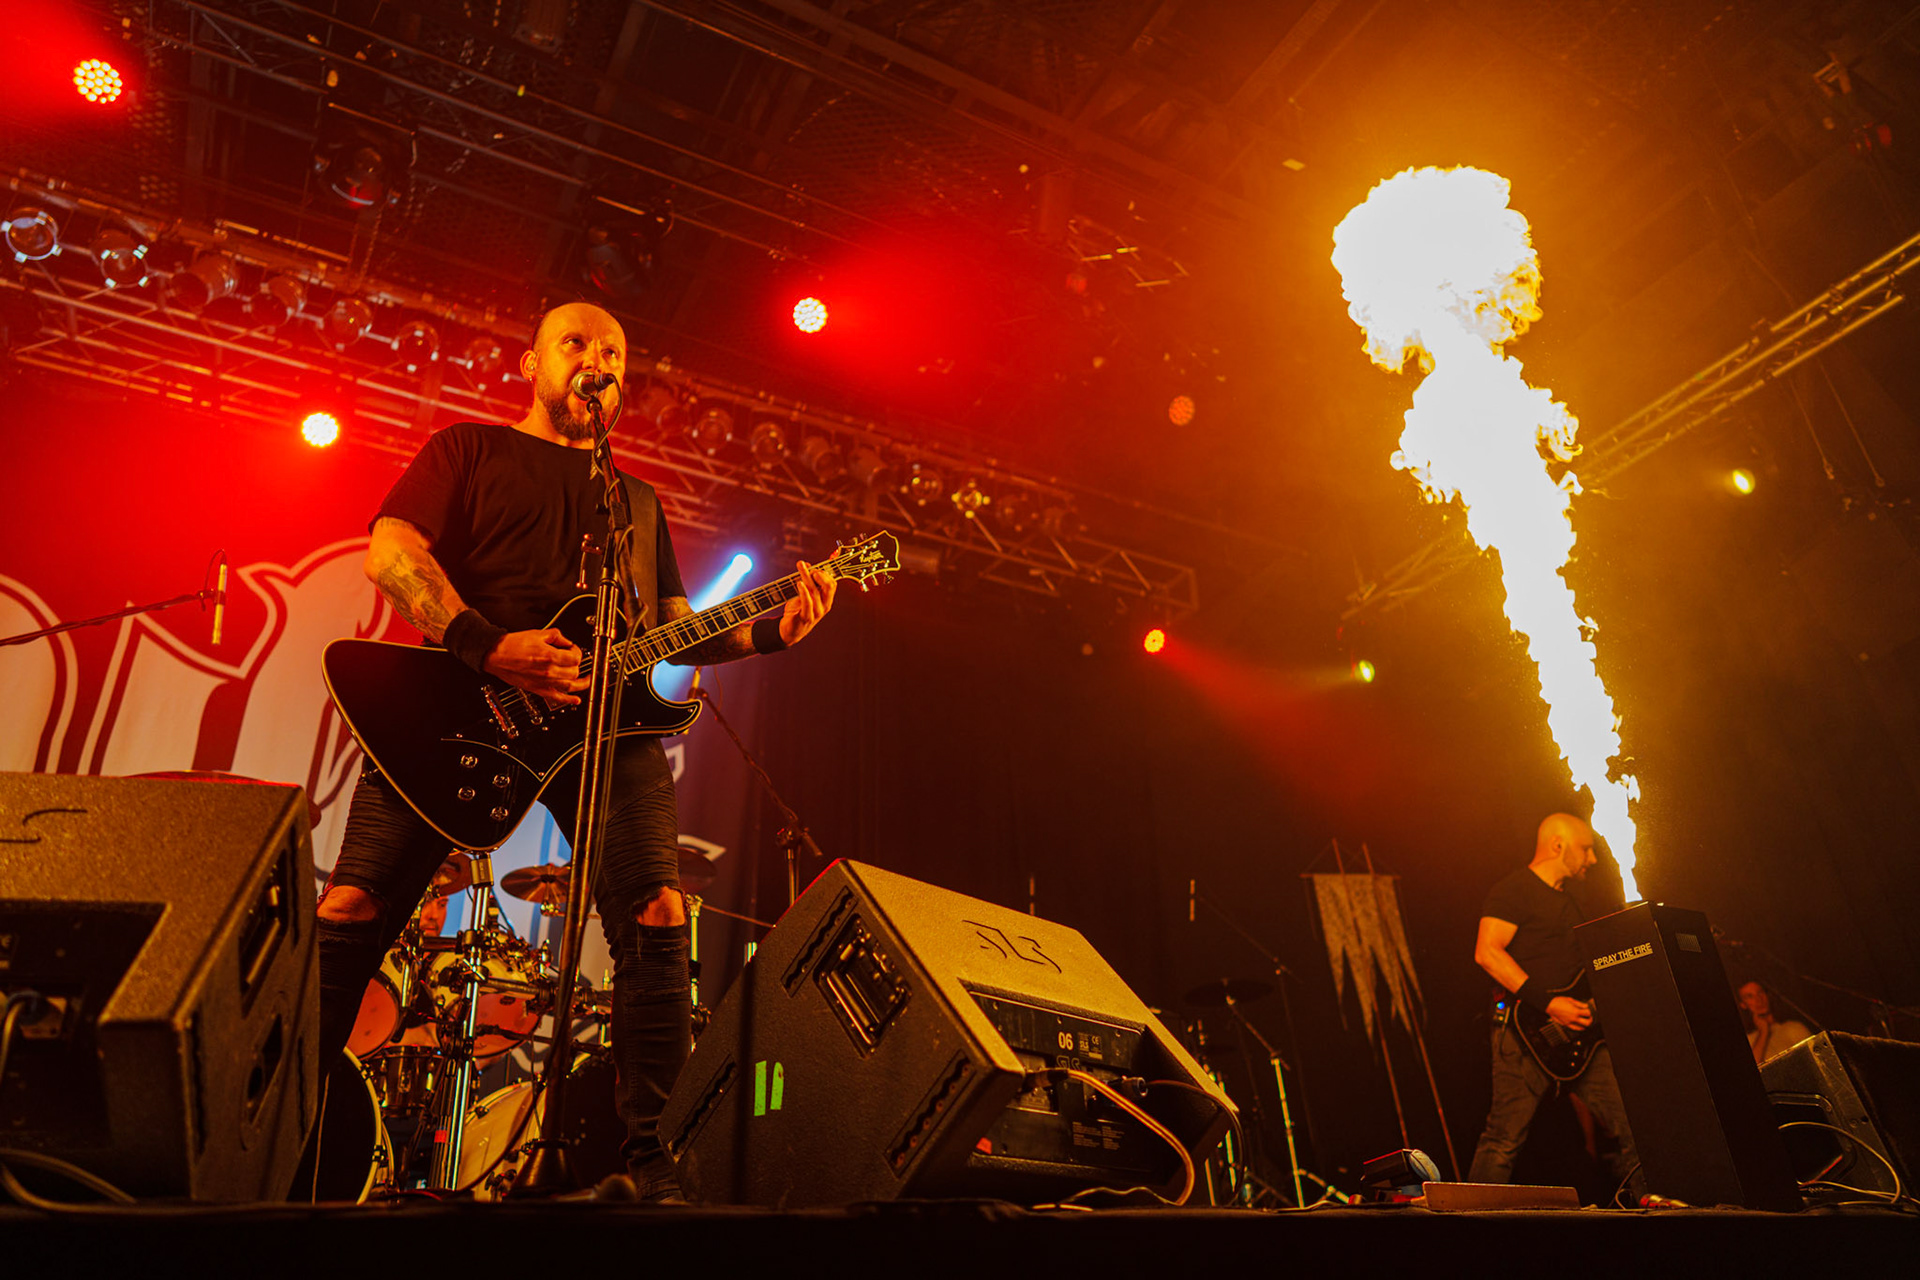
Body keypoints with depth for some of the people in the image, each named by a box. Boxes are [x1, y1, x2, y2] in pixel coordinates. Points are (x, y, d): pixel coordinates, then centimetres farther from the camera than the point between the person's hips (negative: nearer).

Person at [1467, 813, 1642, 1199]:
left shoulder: (1566, 899, 21)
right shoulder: (1516, 888, -8)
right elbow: (1487, 953, -20)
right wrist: (1548, 1003, -23)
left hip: (1575, 1033, 9)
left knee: (1631, 1121, 5)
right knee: (1504, 1139, -7)